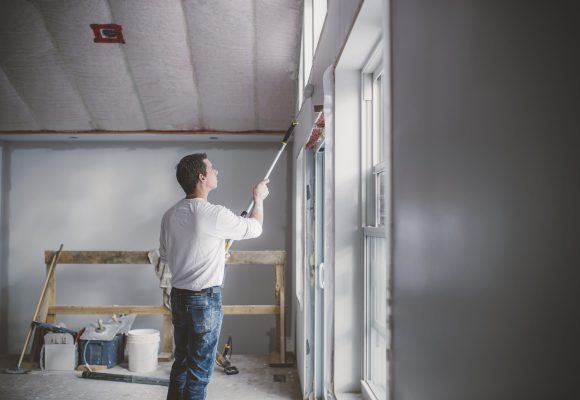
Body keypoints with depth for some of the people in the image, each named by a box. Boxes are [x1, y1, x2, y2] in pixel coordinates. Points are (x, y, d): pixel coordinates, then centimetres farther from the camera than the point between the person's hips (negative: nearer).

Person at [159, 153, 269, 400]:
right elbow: (254, 228, -3)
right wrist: (259, 197, 14)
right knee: (199, 369, 3)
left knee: (181, 362, 18)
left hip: (179, 296, 7)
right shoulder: (215, 215, -19)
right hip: (205, 300, -7)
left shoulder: (170, 215, 2)